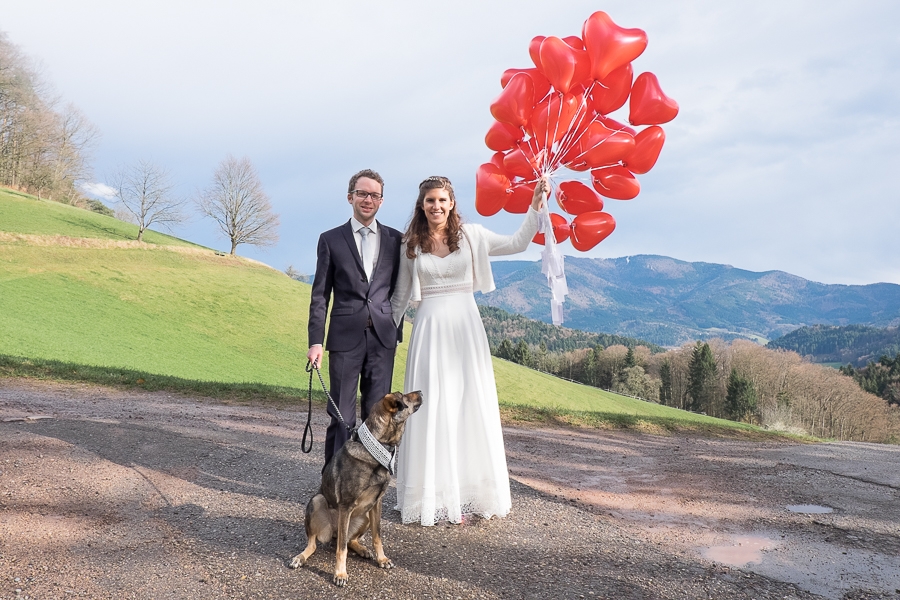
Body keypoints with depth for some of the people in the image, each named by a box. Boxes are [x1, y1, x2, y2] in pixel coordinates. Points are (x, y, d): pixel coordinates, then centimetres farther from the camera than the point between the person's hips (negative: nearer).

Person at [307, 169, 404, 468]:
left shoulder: (395, 239, 9)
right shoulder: (331, 239, 4)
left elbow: (399, 290, 12)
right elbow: (320, 294, 2)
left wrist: (397, 330, 7)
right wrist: (315, 341, -5)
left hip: (383, 336, 2)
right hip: (345, 336, -1)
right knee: (341, 413, 2)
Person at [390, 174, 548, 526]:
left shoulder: (470, 235, 4)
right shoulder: (410, 245, 4)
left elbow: (517, 243, 5)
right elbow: (401, 295, 11)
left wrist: (536, 206, -2)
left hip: (465, 328, 1)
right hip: (429, 329, -1)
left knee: (471, 406, 3)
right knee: (432, 409, 0)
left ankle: (468, 492, 16)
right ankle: (432, 495, 11)